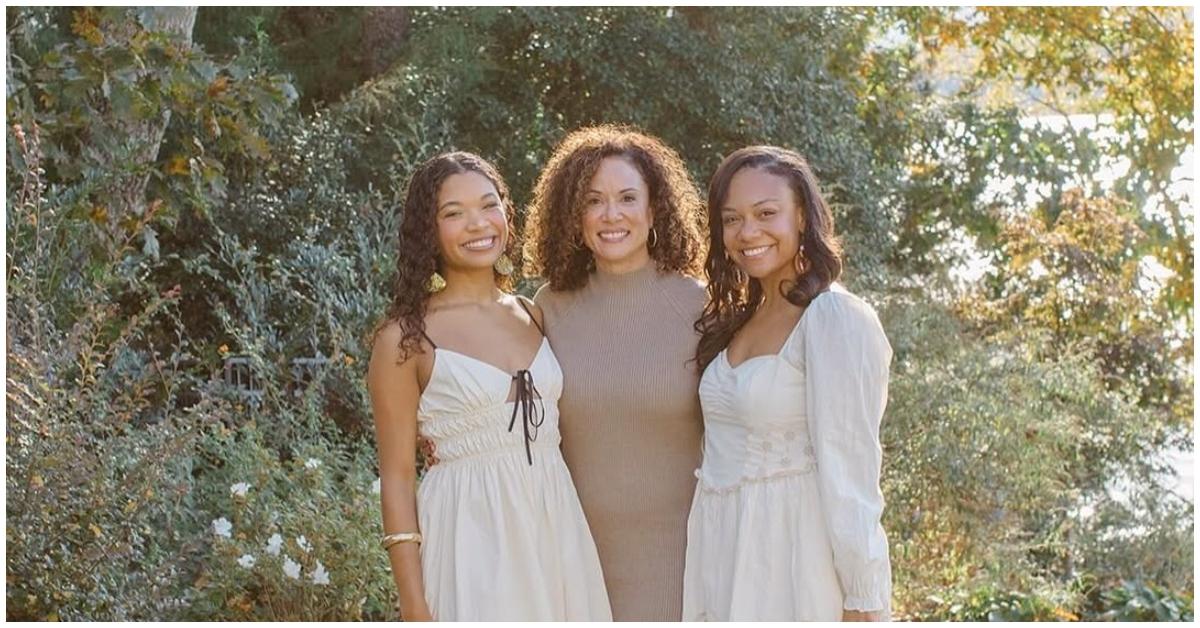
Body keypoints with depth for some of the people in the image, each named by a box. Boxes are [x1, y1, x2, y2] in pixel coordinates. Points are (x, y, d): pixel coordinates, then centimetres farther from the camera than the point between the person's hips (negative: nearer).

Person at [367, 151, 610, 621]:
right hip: (471, 537, -5)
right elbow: (397, 477, -6)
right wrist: (414, 604, -11)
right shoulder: (406, 338, -6)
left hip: (556, 525, 5)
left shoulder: (533, 317, 8)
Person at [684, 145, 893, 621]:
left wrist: (863, 601, -16)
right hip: (722, 558, 7)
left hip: (796, 561, -7)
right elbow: (726, 452, 12)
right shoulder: (735, 319, 12)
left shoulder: (837, 320, -12)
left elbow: (849, 471, -15)